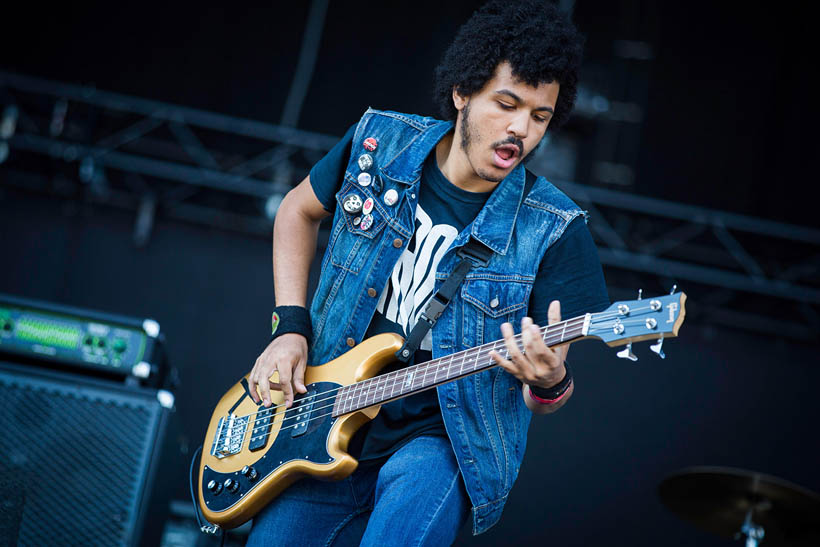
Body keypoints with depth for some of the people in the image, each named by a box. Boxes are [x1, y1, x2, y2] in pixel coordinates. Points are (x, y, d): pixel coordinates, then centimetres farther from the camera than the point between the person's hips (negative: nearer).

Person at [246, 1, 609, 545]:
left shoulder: (553, 231, -10)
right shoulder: (379, 144, -3)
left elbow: (544, 382, -5)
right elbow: (298, 211, 16)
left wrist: (549, 382, -30)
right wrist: (291, 329, 4)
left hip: (441, 443, -3)